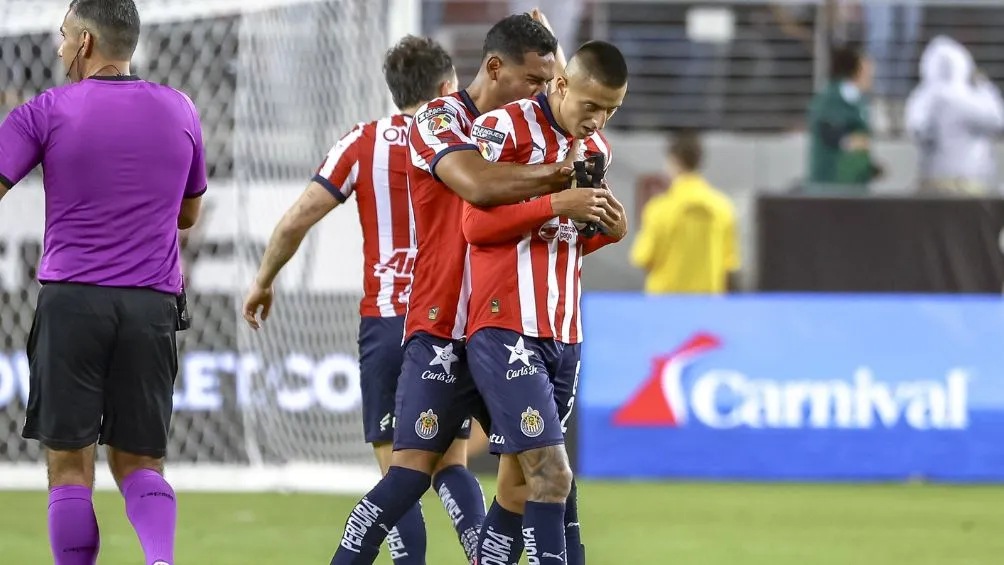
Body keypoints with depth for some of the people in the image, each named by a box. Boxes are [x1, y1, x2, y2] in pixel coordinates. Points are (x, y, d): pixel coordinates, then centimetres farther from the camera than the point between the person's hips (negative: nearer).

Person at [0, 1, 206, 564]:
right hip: (153, 305, 3)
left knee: (70, 465, 2)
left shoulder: (47, 112, -2)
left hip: (71, 299, -3)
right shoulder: (180, 112, 9)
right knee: (140, 463, 8)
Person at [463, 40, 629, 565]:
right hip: (507, 329, -8)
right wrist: (554, 204, -19)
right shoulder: (505, 127, -7)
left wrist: (608, 231, 4)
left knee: (520, 483, 9)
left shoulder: (597, 149, 16)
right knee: (551, 477, -16)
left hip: (562, 333, 8)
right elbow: (476, 224, -10)